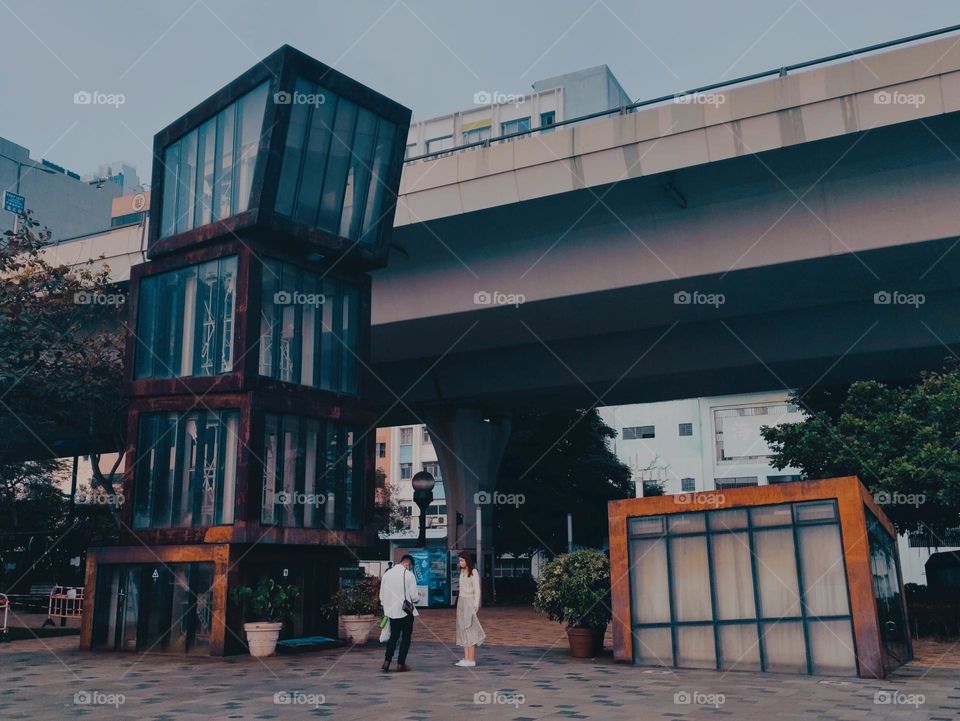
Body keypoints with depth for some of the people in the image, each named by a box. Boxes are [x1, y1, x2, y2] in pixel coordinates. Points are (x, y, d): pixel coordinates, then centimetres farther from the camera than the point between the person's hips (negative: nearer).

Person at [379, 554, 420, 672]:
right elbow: (414, 596, -11)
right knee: (406, 637, 7)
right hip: (406, 611, -5)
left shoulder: (387, 574, 4)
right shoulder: (408, 574, -12)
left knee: (393, 636, 15)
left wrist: (385, 607, 21)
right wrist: (417, 597, 11)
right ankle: (401, 664, 9)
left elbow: (382, 594, 9)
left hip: (391, 611, 5)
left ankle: (387, 661, 4)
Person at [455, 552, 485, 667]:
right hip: (461, 602, 8)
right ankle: (466, 658, 8)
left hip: (470, 602, -8)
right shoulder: (462, 572, 14)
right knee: (463, 630, 6)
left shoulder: (474, 572, -8)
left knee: (470, 629, -9)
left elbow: (477, 590, -11)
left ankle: (471, 659, -8)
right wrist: (459, 604, 15)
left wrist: (476, 605, -17)